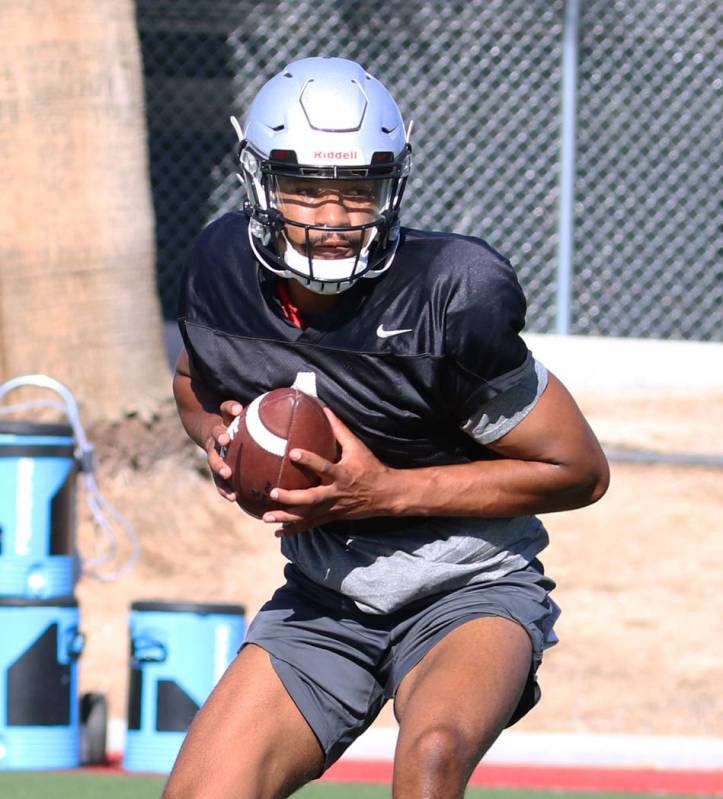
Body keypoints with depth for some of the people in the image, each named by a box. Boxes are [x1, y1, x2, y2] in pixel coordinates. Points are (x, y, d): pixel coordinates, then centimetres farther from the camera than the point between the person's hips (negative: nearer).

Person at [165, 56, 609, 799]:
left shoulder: (452, 299, -23)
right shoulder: (221, 270, -8)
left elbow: (579, 471, -14)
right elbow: (197, 382, 17)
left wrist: (388, 491, -20)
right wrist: (218, 437, -8)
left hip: (469, 590, -5)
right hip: (323, 599, 5)